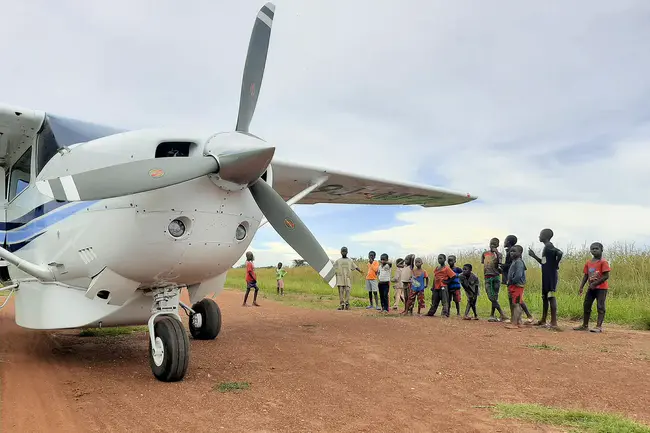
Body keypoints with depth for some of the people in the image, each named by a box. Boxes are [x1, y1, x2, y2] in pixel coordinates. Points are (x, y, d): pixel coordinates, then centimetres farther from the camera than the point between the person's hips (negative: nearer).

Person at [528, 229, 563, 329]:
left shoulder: (549, 246, -12)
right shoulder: (546, 247, 19)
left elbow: (560, 253, -29)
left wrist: (556, 264, -18)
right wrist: (534, 256, 24)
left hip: (551, 275, -10)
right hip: (546, 276, 10)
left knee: (551, 297, -11)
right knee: (544, 297, 15)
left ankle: (554, 322, -11)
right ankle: (543, 320, 23)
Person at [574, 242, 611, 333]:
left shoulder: (603, 262, -10)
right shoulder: (588, 262, 8)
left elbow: (606, 276, -16)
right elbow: (586, 276, 11)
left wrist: (595, 284, -19)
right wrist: (581, 287, 3)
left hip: (601, 288, -7)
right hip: (591, 288, 7)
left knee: (600, 307, -6)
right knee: (586, 306, 9)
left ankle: (599, 326, -7)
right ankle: (585, 325, 17)